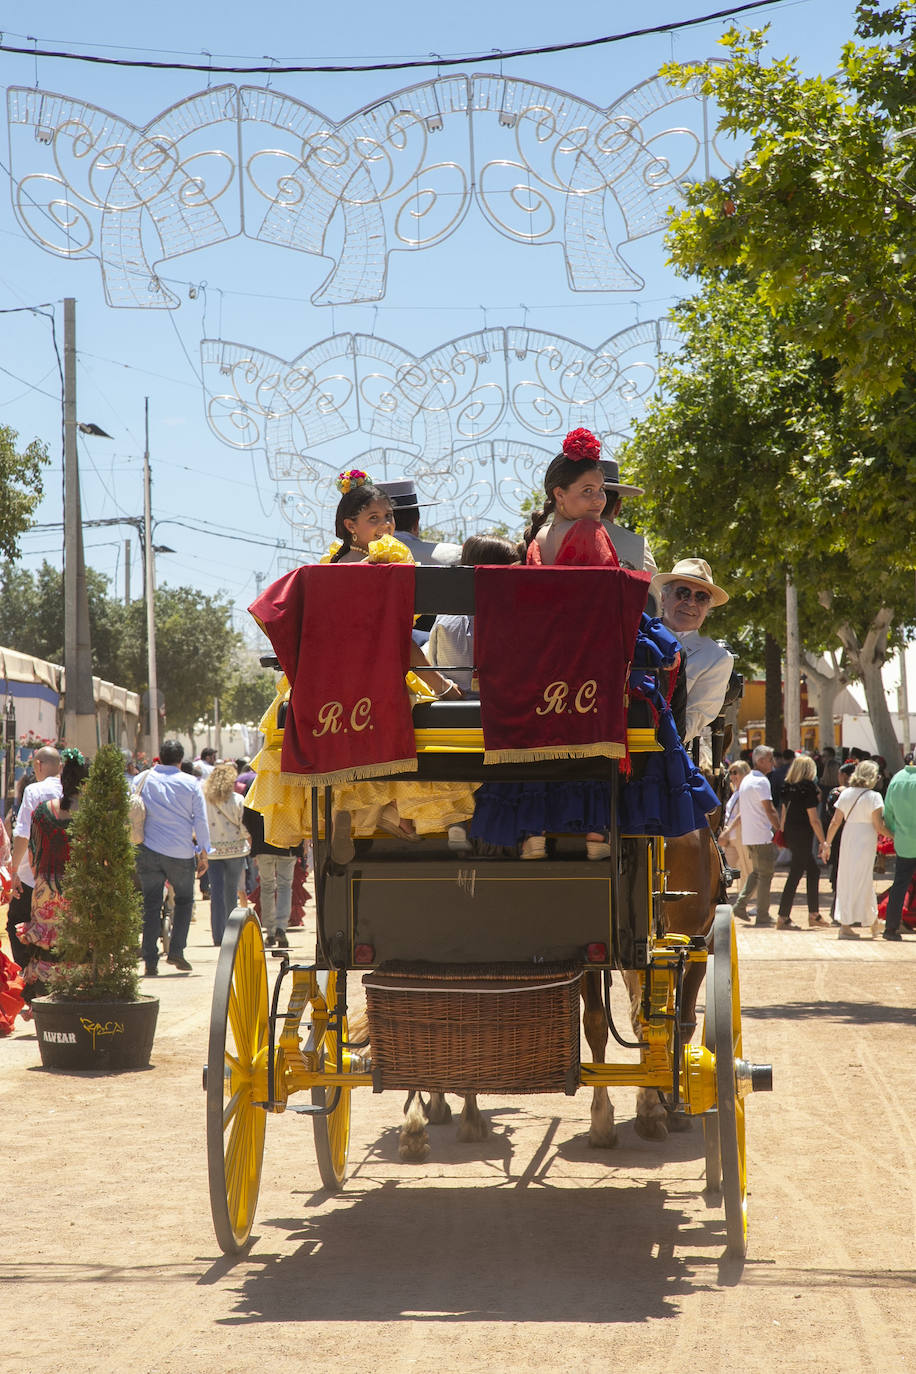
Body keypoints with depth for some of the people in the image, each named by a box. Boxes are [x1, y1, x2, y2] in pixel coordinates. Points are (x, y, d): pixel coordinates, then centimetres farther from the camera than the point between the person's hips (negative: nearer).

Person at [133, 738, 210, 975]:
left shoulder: (143, 780, 2)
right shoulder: (190, 784, 0)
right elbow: (201, 820, 1)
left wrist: (131, 846, 18)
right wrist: (203, 852, 7)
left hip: (148, 850, 1)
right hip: (181, 853, -1)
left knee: (151, 904, 5)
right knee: (184, 900, 16)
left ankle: (150, 960, -1)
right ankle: (176, 950, 5)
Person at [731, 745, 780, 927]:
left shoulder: (746, 780, 14)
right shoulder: (761, 781, -15)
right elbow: (769, 811, -18)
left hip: (748, 835, 9)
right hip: (763, 836, -9)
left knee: (756, 872, 19)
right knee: (765, 875, -1)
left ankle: (739, 904, 8)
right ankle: (763, 916, 2)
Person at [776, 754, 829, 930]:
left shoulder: (788, 787, 7)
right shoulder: (808, 787, -14)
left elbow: (783, 813, 13)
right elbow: (813, 819, -15)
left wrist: (782, 833, 22)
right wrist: (823, 842, -10)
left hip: (790, 835, 8)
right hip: (803, 835, -8)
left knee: (813, 871, 17)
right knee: (795, 875, -3)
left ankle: (813, 914, 20)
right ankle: (783, 917, -1)